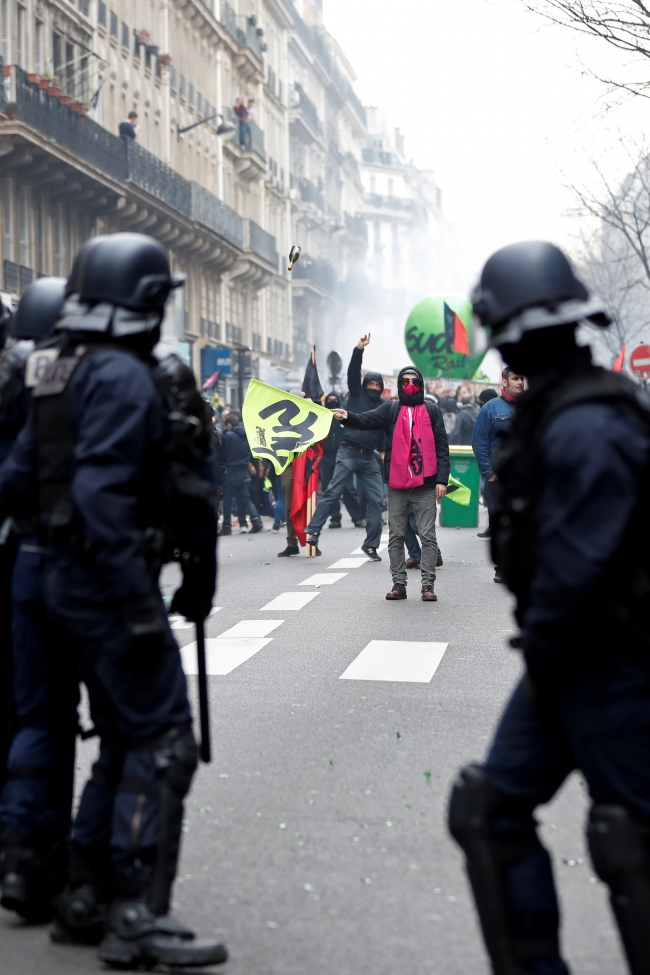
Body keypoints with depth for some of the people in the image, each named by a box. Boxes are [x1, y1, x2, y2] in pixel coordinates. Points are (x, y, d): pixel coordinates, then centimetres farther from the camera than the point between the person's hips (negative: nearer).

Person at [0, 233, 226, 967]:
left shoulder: (66, 373, 14)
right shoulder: (126, 378, -16)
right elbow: (103, 495, -26)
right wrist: (139, 601, -25)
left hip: (72, 579, 10)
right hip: (109, 583, -10)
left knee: (123, 742, 17)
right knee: (163, 742, -5)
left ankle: (85, 901, 24)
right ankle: (137, 916, -2)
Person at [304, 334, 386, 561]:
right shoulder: (356, 396, 5)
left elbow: (384, 431, 18)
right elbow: (353, 372, -8)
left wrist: (384, 450, 3)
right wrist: (359, 349, -19)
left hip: (369, 458, 5)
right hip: (348, 453, -4)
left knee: (376, 499, 0)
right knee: (333, 492, -12)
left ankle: (371, 544, 5)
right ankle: (313, 530, -11)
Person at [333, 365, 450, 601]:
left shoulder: (432, 411, 6)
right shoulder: (390, 410, 8)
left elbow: (441, 447, 3)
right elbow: (366, 421, -9)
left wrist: (441, 479, -6)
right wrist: (347, 416, -31)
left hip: (425, 485, -1)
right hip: (397, 484, 1)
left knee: (428, 536, 0)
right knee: (396, 537, 6)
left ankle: (428, 584, 5)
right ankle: (399, 583, 14)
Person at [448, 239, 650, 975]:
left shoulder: (587, 426, -23)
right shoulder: (553, 411, 10)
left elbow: (577, 564, -26)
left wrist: (540, 656, -12)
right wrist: (540, 656, 13)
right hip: (567, 664, 10)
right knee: (491, 812, 12)